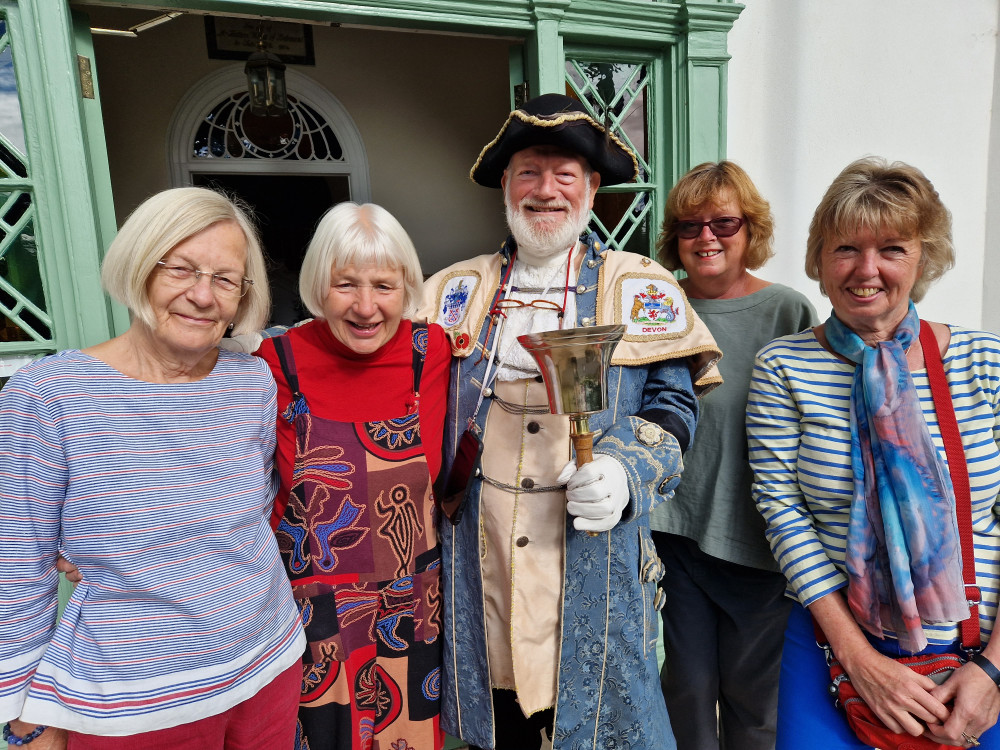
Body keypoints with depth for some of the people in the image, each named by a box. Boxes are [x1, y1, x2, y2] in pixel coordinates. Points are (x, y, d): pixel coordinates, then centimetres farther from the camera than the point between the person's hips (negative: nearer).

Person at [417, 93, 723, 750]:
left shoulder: (644, 290, 4)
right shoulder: (453, 292, 9)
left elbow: (672, 405, -1)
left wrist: (622, 472, -18)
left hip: (594, 566, -1)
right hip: (478, 564, 2)